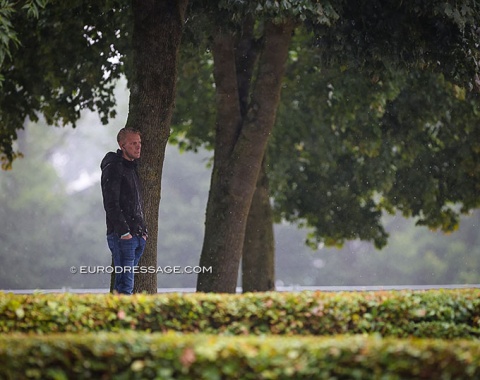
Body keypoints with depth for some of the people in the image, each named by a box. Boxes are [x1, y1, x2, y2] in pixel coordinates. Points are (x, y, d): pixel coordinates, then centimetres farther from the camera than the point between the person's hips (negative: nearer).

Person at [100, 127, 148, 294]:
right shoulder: (113, 168, -8)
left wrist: (143, 231, 15)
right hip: (122, 236, -9)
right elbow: (111, 204, -15)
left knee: (125, 283, 9)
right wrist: (123, 231, -20)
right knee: (125, 285, -12)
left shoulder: (132, 168, 20)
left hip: (138, 236, 9)